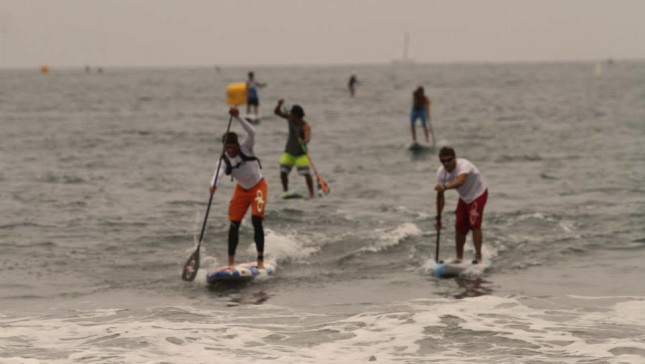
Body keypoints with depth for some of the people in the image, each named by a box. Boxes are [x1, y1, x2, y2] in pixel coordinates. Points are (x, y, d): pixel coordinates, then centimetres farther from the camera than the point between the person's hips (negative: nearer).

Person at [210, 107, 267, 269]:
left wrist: (238, 117, -46)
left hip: (258, 186, -3)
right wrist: (214, 185, -57)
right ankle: (231, 262, 6)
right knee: (234, 225, -2)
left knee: (256, 221, -17)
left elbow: (251, 132, -37)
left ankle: (260, 259, -11)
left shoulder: (245, 148, -18)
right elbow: (218, 173, -35)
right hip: (241, 190, 3)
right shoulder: (224, 160, -15)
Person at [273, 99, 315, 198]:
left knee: (306, 173, -12)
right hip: (289, 152, 5)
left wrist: (304, 141, -67)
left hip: (301, 153, -5)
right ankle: (285, 191, 14)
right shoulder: (289, 118, -9)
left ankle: (311, 193, -3)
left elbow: (308, 136, -44)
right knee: (283, 172, -3)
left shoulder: (305, 126, -26)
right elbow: (277, 112, -6)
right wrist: (279, 104, -26)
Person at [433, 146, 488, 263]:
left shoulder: (464, 165, -35)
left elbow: (460, 181, -56)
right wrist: (438, 217, -14)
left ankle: (478, 256, -17)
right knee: (459, 227, 4)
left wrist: (445, 187, -73)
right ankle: (459, 257, 17)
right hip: (464, 197, 6)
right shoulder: (441, 173, -15)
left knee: (474, 224, -19)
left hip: (478, 193, -6)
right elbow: (440, 196, -11)